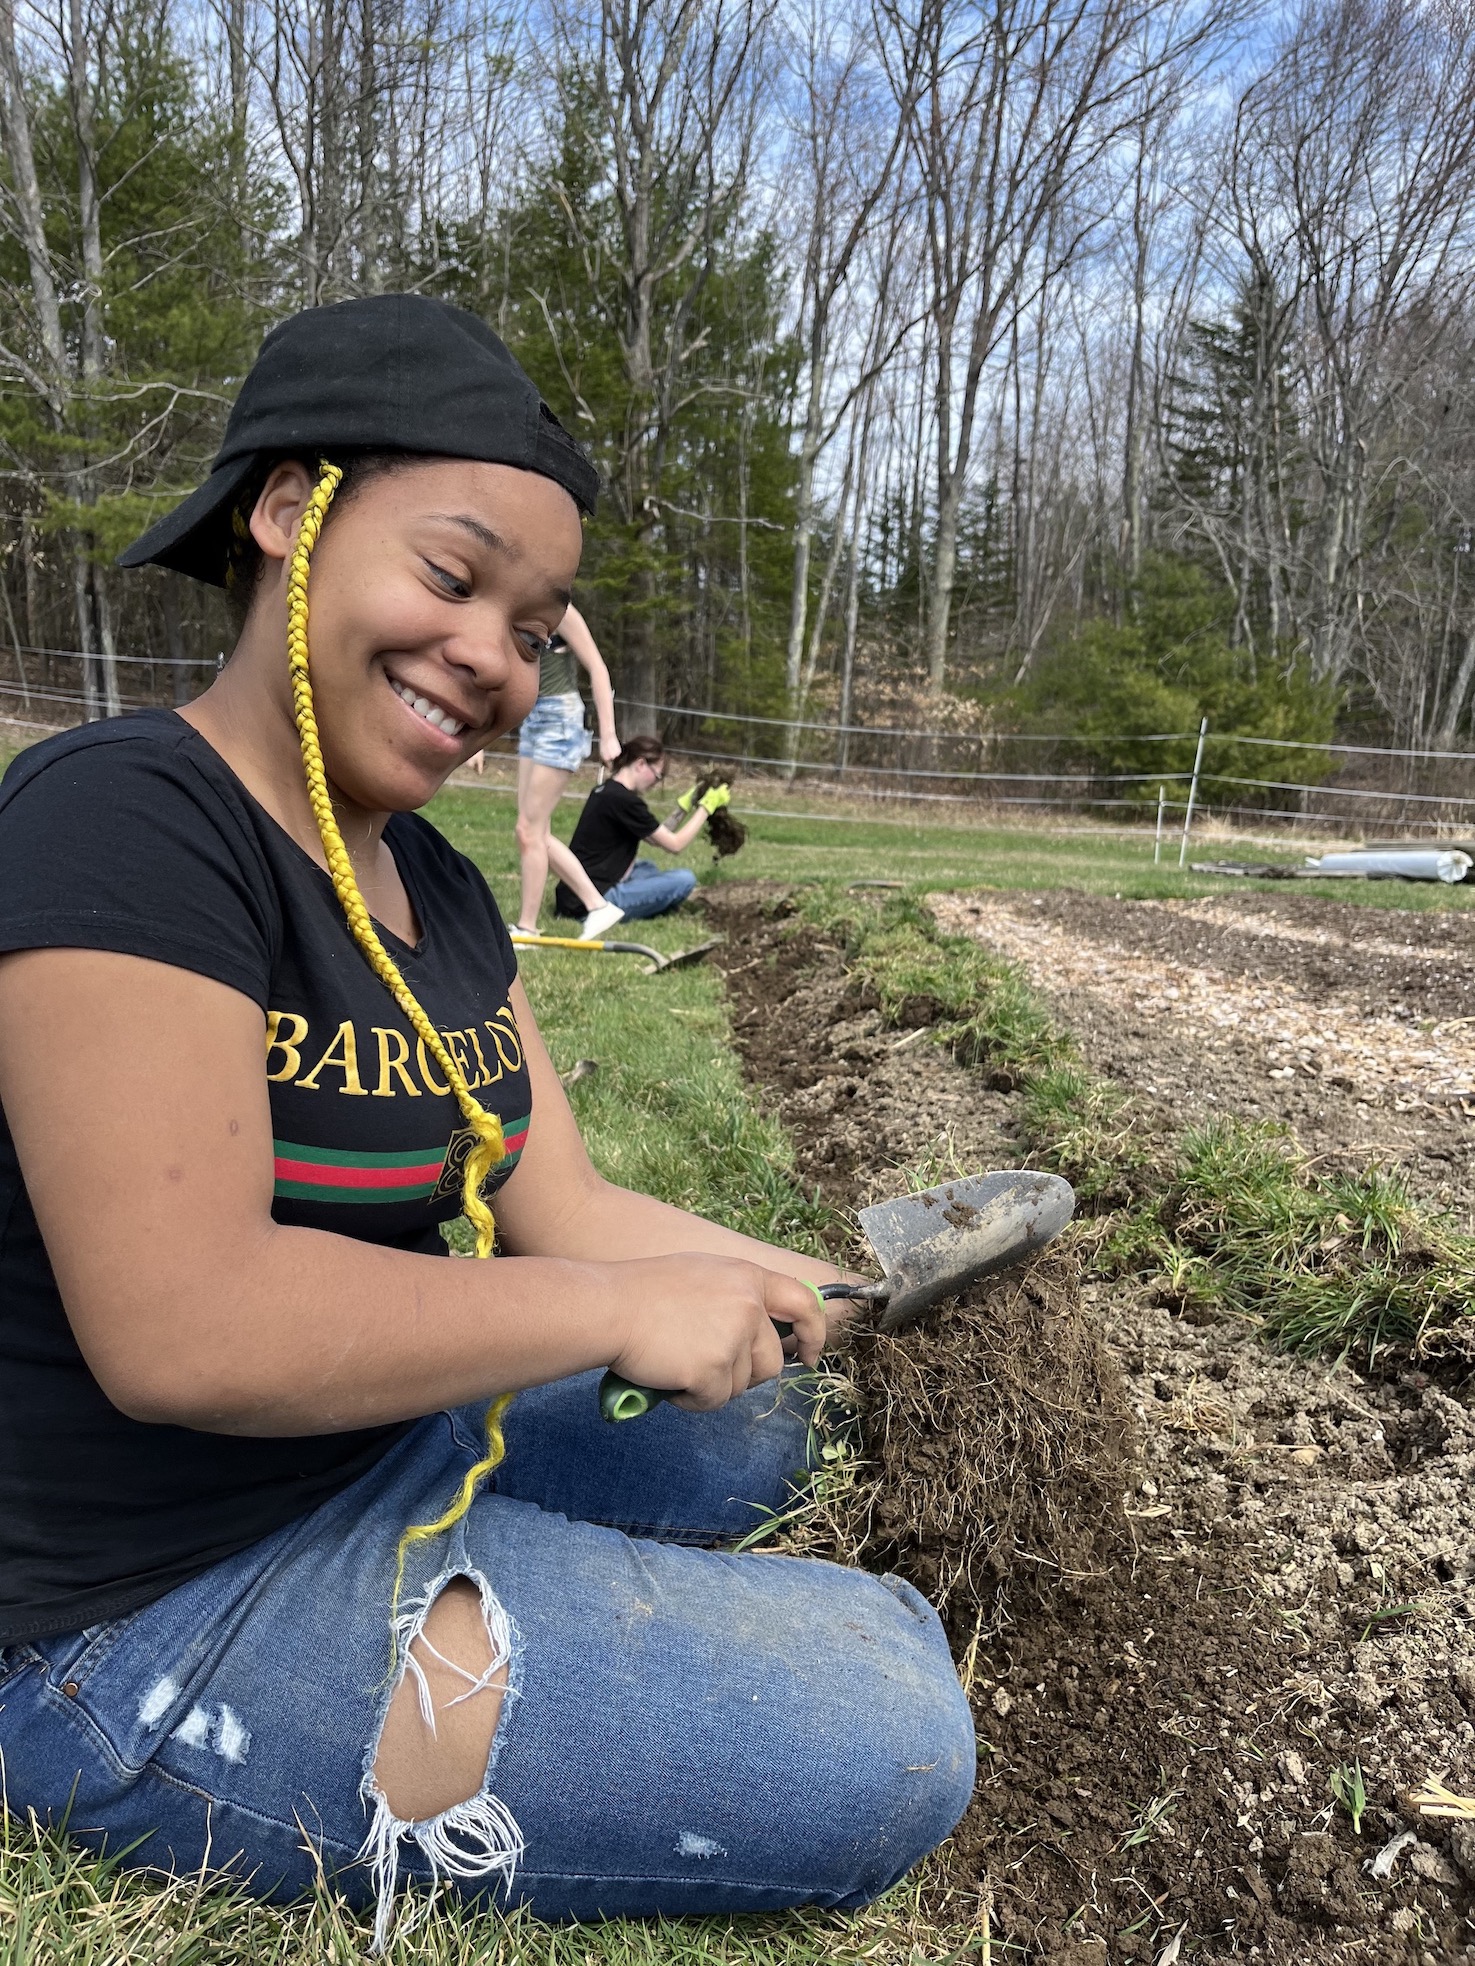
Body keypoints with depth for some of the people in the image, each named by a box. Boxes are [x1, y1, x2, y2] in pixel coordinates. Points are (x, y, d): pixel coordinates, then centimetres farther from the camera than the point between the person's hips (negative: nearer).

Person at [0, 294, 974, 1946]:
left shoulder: (431, 883, 4)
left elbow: (555, 1202, 3)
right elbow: (181, 1328, -30)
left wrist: (763, 1285, -12)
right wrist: (619, 1310, -23)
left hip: (389, 1450, 9)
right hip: (163, 1626, -8)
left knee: (751, 1431, 19)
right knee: (894, 1742, -10)